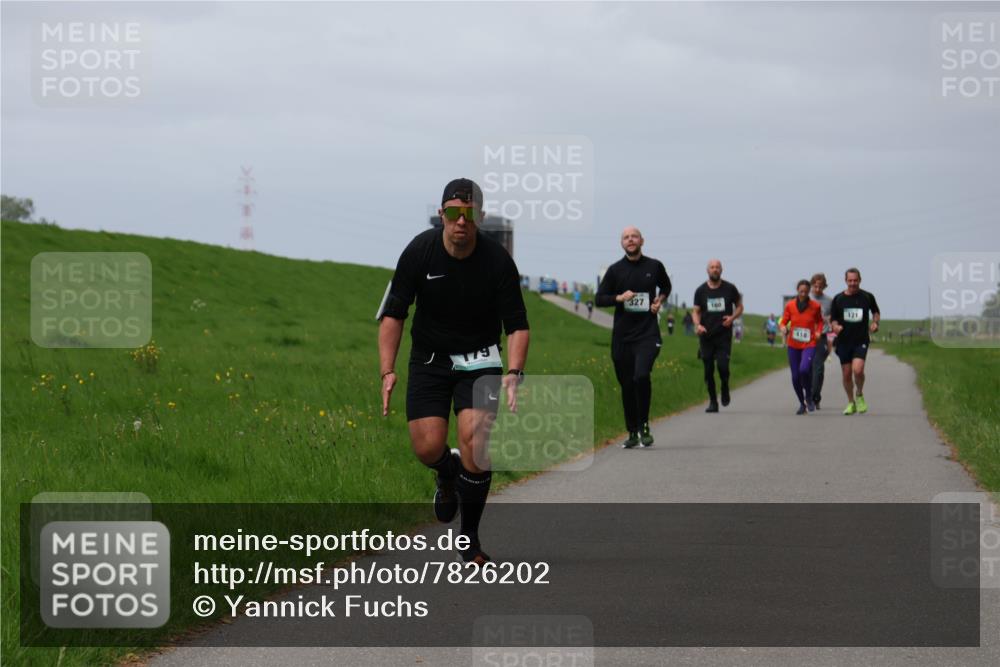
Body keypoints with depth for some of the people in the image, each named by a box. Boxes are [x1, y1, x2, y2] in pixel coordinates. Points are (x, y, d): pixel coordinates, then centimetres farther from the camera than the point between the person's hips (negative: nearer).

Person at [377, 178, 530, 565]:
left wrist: (514, 373, -26)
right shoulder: (419, 252, -15)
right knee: (428, 447, -12)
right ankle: (448, 477, 29)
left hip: (478, 360, -1)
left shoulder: (497, 260, -16)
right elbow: (392, 314, -8)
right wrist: (387, 371, -18)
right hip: (429, 359, 1)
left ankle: (470, 540, 0)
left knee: (473, 441, -17)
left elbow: (517, 325, -11)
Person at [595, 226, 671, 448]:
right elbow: (600, 298, 6)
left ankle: (644, 427, -7)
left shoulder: (655, 266, 5)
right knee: (627, 385, 6)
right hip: (622, 336, 2)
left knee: (641, 376, -22)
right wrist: (619, 298, -11)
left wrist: (660, 300, 5)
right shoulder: (615, 270, 4)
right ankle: (632, 433, 18)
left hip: (647, 333, -2)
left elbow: (666, 287, 25)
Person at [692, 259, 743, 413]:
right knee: (708, 370, 2)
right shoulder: (701, 290, 4)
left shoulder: (729, 289, 2)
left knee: (722, 365, -17)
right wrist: (697, 325, -12)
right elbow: (696, 311, 8)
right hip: (706, 335, 2)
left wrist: (732, 317, -8)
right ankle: (712, 401, 13)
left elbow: (739, 306, 12)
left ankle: (725, 388, 14)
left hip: (724, 335, -2)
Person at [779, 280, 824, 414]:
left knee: (804, 369, -26)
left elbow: (820, 321, 14)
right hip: (793, 346, 2)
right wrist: (783, 328, -15)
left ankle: (809, 396, -1)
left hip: (809, 344, -2)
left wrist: (819, 332, -5)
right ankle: (802, 403, 24)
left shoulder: (815, 306, -3)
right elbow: (783, 321, 7)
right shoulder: (790, 306, -1)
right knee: (795, 376, 3)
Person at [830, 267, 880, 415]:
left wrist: (875, 322, -1)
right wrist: (835, 326, -13)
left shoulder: (867, 297, 1)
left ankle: (860, 395, 8)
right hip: (843, 341, 2)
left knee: (858, 370, -20)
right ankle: (851, 402, 24)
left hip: (861, 340, -2)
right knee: (846, 374, 5)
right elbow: (832, 319, 9)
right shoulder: (838, 299, 3)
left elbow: (876, 312, 19)